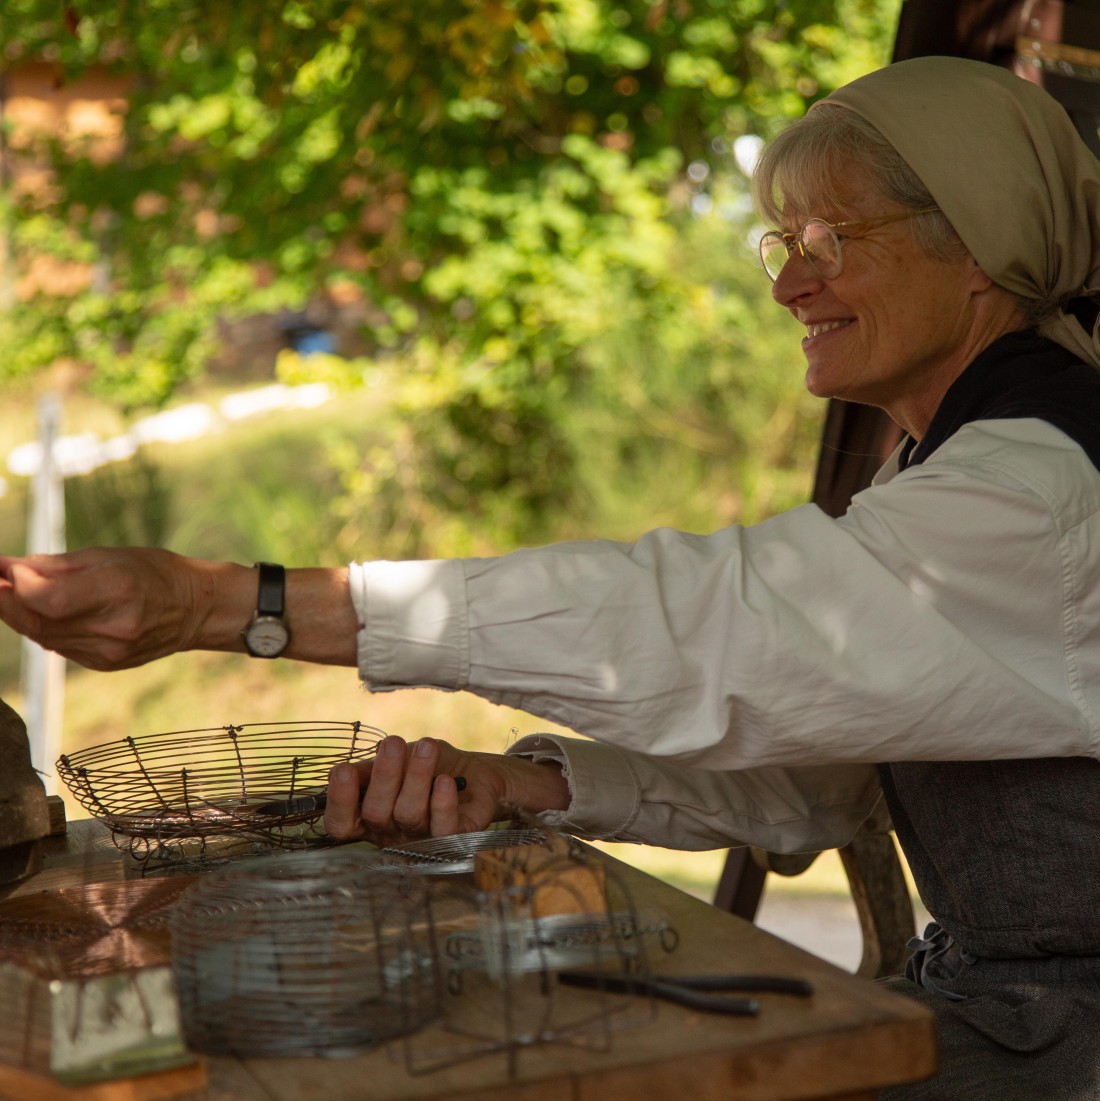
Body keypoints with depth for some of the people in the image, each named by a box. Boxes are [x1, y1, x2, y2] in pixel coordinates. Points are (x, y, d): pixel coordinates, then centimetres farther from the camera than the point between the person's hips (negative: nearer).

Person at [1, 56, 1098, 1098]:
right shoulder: (936, 463, 9)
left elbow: (684, 622, -31)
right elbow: (804, 777, 4)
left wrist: (221, 602, -33)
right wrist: (513, 783, -13)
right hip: (979, 994, 7)